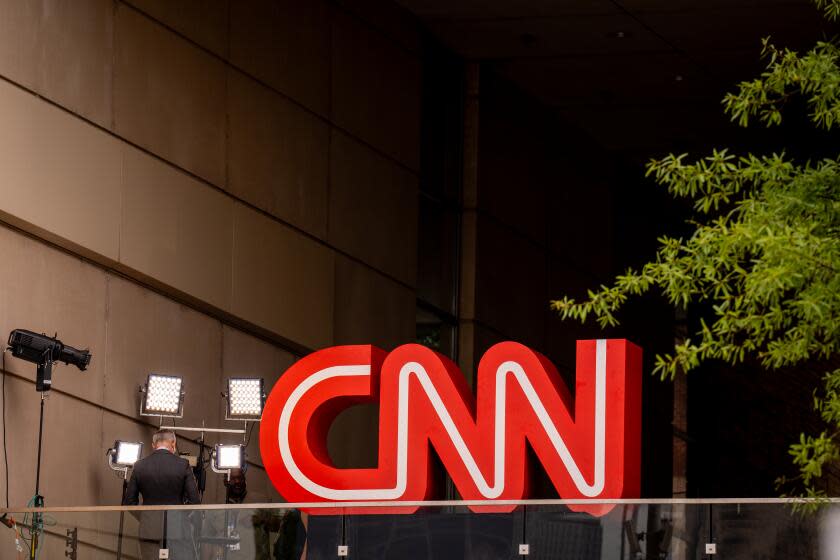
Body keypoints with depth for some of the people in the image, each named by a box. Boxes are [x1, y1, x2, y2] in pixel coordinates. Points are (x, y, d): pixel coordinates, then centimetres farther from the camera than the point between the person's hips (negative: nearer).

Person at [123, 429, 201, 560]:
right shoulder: (182, 465, -6)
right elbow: (194, 500, -5)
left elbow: (129, 502, 5)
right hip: (177, 529, -3)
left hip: (149, 531, 3)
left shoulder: (140, 466, 2)